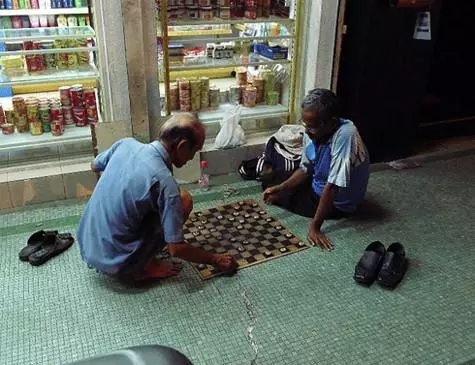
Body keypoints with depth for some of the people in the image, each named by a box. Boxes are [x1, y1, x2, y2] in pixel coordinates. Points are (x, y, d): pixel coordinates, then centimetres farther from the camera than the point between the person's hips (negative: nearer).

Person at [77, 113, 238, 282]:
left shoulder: (125, 144, -4)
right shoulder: (164, 182, -24)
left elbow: (95, 167, 19)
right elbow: (176, 249, -19)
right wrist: (215, 260, -4)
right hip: (115, 265, -7)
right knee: (184, 200, -6)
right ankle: (145, 267, -1)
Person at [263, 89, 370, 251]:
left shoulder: (345, 135, -37)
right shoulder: (312, 133, -15)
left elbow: (332, 187, -36)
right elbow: (305, 169, -1)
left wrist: (315, 226, -32)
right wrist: (280, 187, -16)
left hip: (337, 203, -7)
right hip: (317, 186, 7)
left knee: (275, 197, -2)